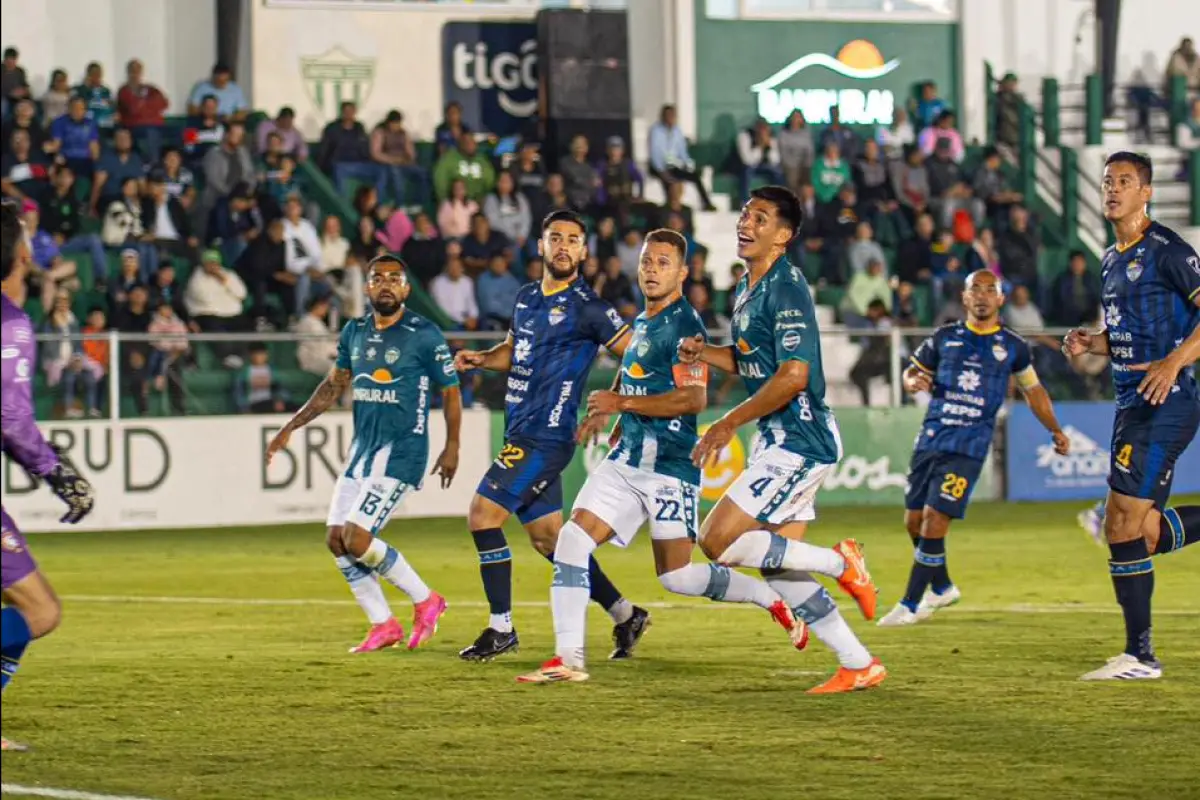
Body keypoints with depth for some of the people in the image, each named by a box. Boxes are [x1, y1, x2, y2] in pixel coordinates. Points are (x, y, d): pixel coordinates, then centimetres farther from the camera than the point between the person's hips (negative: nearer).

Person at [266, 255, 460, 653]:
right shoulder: (354, 332, 8)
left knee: (356, 539, -16)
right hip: (362, 448, 7)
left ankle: (425, 601, 3)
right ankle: (383, 626, 12)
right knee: (336, 540, 1)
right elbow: (334, 385, 19)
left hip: (402, 452, -7)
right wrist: (291, 427, 16)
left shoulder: (424, 335, -9)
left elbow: (450, 392, -1)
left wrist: (452, 448, -3)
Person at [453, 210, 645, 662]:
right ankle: (626, 615, 22)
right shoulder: (527, 297, 13)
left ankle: (501, 628, -5)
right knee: (548, 538, 12)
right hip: (522, 433, 8)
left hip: (545, 435, -8)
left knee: (482, 515, -13)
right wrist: (481, 359, 9)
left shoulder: (586, 307, -10)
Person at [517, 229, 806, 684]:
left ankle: (772, 600, 18)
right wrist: (617, 424, 22)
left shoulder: (684, 326, -13)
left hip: (670, 466, -8)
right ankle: (567, 660, -6)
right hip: (628, 459, 8)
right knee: (571, 542, -6)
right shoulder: (641, 323, 15)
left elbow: (694, 398, -23)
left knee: (677, 577, -5)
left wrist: (623, 403, -19)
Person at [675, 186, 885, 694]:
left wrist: (730, 424, -18)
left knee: (718, 541, -13)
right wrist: (703, 354, 6)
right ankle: (859, 665, 15)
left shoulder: (786, 288, -16)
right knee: (777, 568, 9)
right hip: (780, 442, 10)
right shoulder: (747, 289, 14)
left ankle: (840, 563, -2)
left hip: (800, 442, -10)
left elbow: (792, 375, -23)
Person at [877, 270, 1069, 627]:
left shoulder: (1013, 347, 6)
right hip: (930, 440, 3)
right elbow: (914, 370, 17)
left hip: (969, 447, -3)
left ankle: (911, 604, -5)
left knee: (935, 520, -13)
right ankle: (942, 587, 30)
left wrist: (1055, 430, 15)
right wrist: (912, 382, -6)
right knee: (914, 520, 5)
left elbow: (1033, 390, 20)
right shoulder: (944, 338, 9)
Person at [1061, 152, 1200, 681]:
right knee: (1145, 535, 6)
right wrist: (1090, 343, 7)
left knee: (1123, 526, -11)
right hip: (1133, 405, 9)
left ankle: (1139, 655, -5)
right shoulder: (1111, 260, 17)